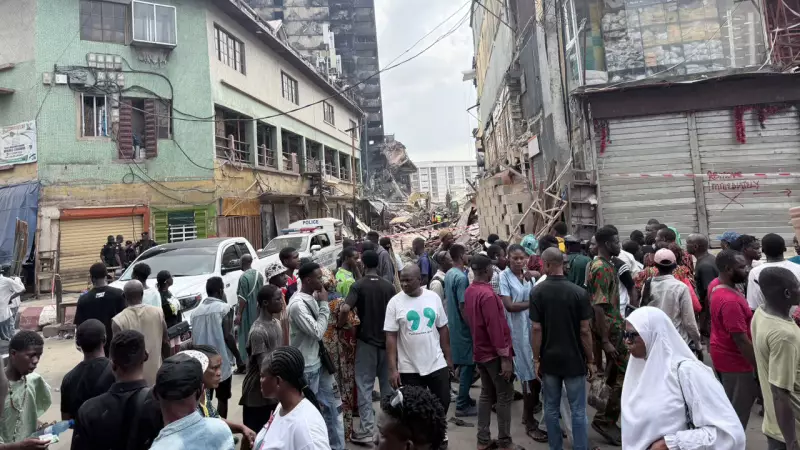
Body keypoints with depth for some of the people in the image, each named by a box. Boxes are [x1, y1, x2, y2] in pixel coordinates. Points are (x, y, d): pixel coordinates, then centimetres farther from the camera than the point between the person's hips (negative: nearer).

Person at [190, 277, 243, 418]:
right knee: (222, 398, 10)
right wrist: (239, 358, -8)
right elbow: (228, 336, -16)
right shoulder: (224, 308, -10)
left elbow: (194, 338, 10)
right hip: (221, 362, -5)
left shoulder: (196, 311, 6)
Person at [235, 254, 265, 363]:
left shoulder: (244, 277, -18)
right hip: (258, 311, 8)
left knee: (246, 338, 0)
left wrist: (239, 314, -14)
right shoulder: (259, 274, 5)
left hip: (247, 312, -7)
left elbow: (243, 298, -19)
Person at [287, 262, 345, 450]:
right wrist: (324, 304, -18)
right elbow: (317, 332, -22)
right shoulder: (298, 304, -23)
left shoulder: (311, 298, 3)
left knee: (331, 403, 17)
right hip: (306, 366, -9)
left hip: (318, 361, 9)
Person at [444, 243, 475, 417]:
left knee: (463, 364, 19)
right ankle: (462, 406, 6)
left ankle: (464, 398, 30)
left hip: (454, 325, 9)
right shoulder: (461, 277, -22)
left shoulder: (448, 274, 7)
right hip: (463, 327, -9)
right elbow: (463, 306, -23)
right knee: (468, 365, -1)